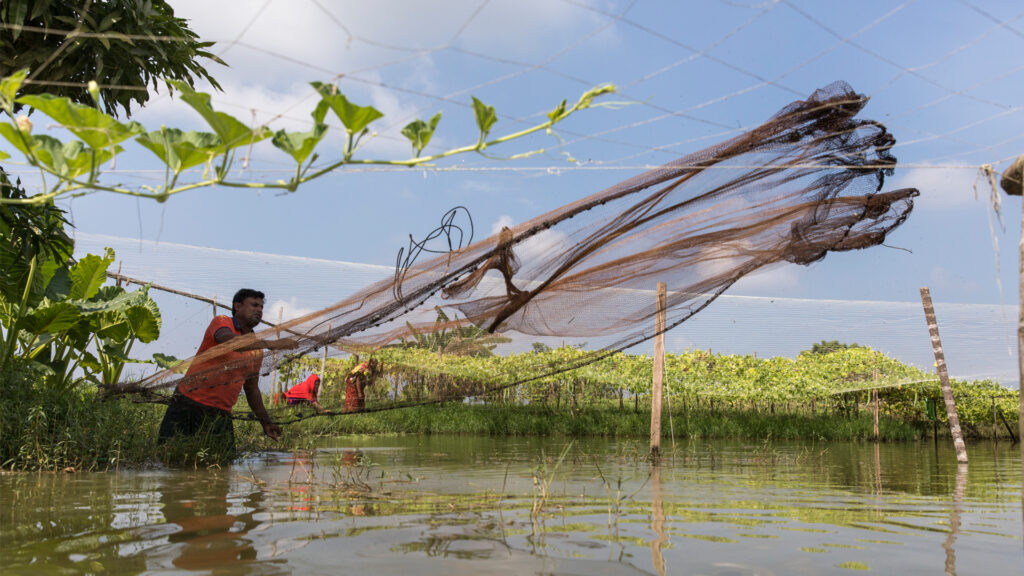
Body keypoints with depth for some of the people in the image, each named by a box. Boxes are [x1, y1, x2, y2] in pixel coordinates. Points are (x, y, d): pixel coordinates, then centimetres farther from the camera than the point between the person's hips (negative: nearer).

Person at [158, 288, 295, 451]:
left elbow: (252, 389, 20)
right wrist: (270, 344, -35)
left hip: (221, 414, 5)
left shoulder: (257, 352, 13)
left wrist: (266, 422, 12)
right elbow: (229, 341, -27)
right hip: (188, 403, -5)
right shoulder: (221, 322, -2)